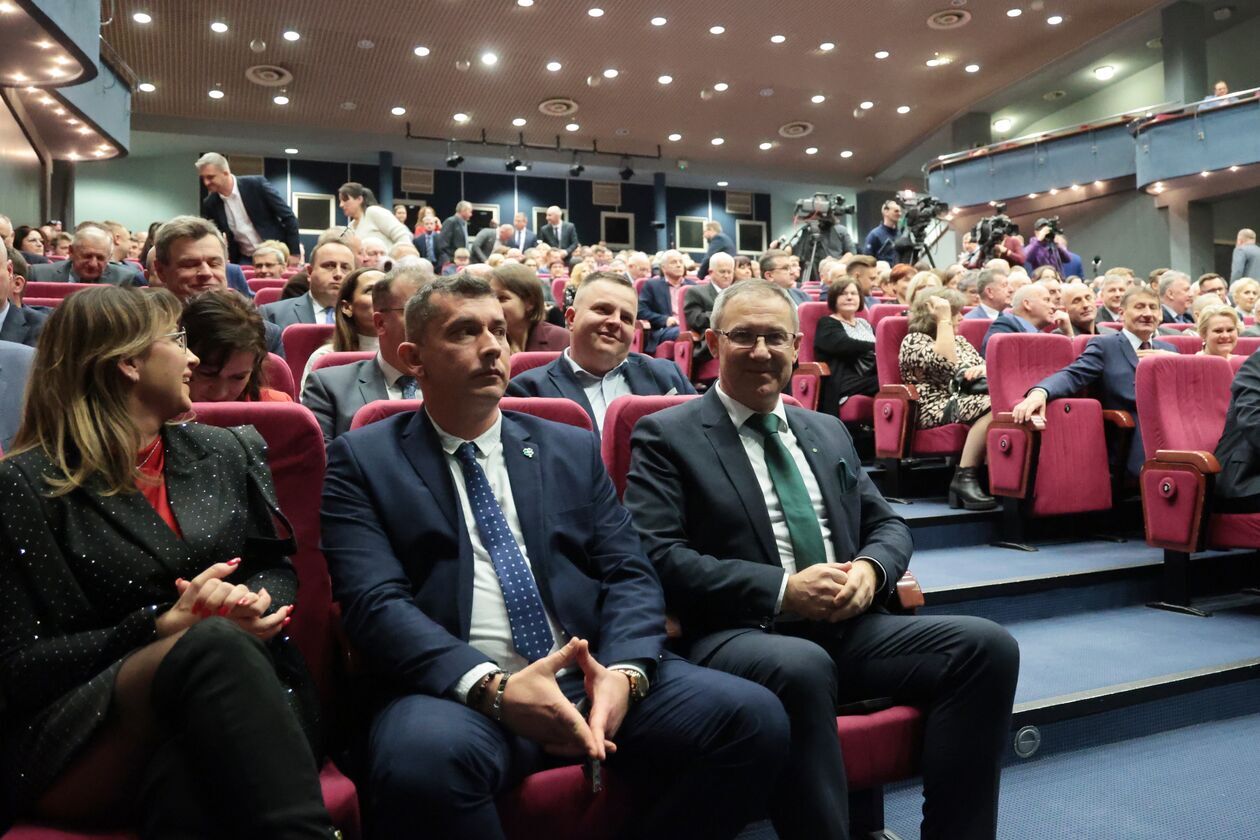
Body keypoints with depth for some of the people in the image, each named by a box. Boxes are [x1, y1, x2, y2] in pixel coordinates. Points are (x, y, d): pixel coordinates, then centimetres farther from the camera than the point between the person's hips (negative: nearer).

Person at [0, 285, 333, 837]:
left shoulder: (224, 451, 14)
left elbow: (278, 569, 18)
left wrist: (255, 599, -6)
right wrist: (161, 628, -15)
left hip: (245, 691, 2)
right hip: (85, 731, -2)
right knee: (214, 645, -34)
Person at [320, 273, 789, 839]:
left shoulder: (573, 448, 16)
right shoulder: (364, 460, 6)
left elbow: (630, 574, 9)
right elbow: (374, 603, -7)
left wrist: (624, 672, -12)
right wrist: (493, 688, -21)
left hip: (590, 677, 4)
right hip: (457, 690, -3)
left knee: (754, 718, -18)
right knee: (425, 759, -37)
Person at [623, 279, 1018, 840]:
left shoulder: (828, 432, 21)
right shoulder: (667, 436, 2)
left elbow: (889, 526, 21)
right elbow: (657, 557, -10)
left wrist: (869, 569, -4)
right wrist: (782, 589, -17)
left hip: (848, 626, 6)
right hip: (740, 634, -6)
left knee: (987, 645, -15)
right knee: (801, 667, -38)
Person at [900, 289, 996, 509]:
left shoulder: (960, 340, 25)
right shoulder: (914, 340, 3)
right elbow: (944, 365, -16)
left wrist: (983, 369, -1)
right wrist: (944, 320, -9)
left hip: (969, 401, 7)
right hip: (937, 410, -7)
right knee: (992, 406, -35)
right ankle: (965, 479, -31)